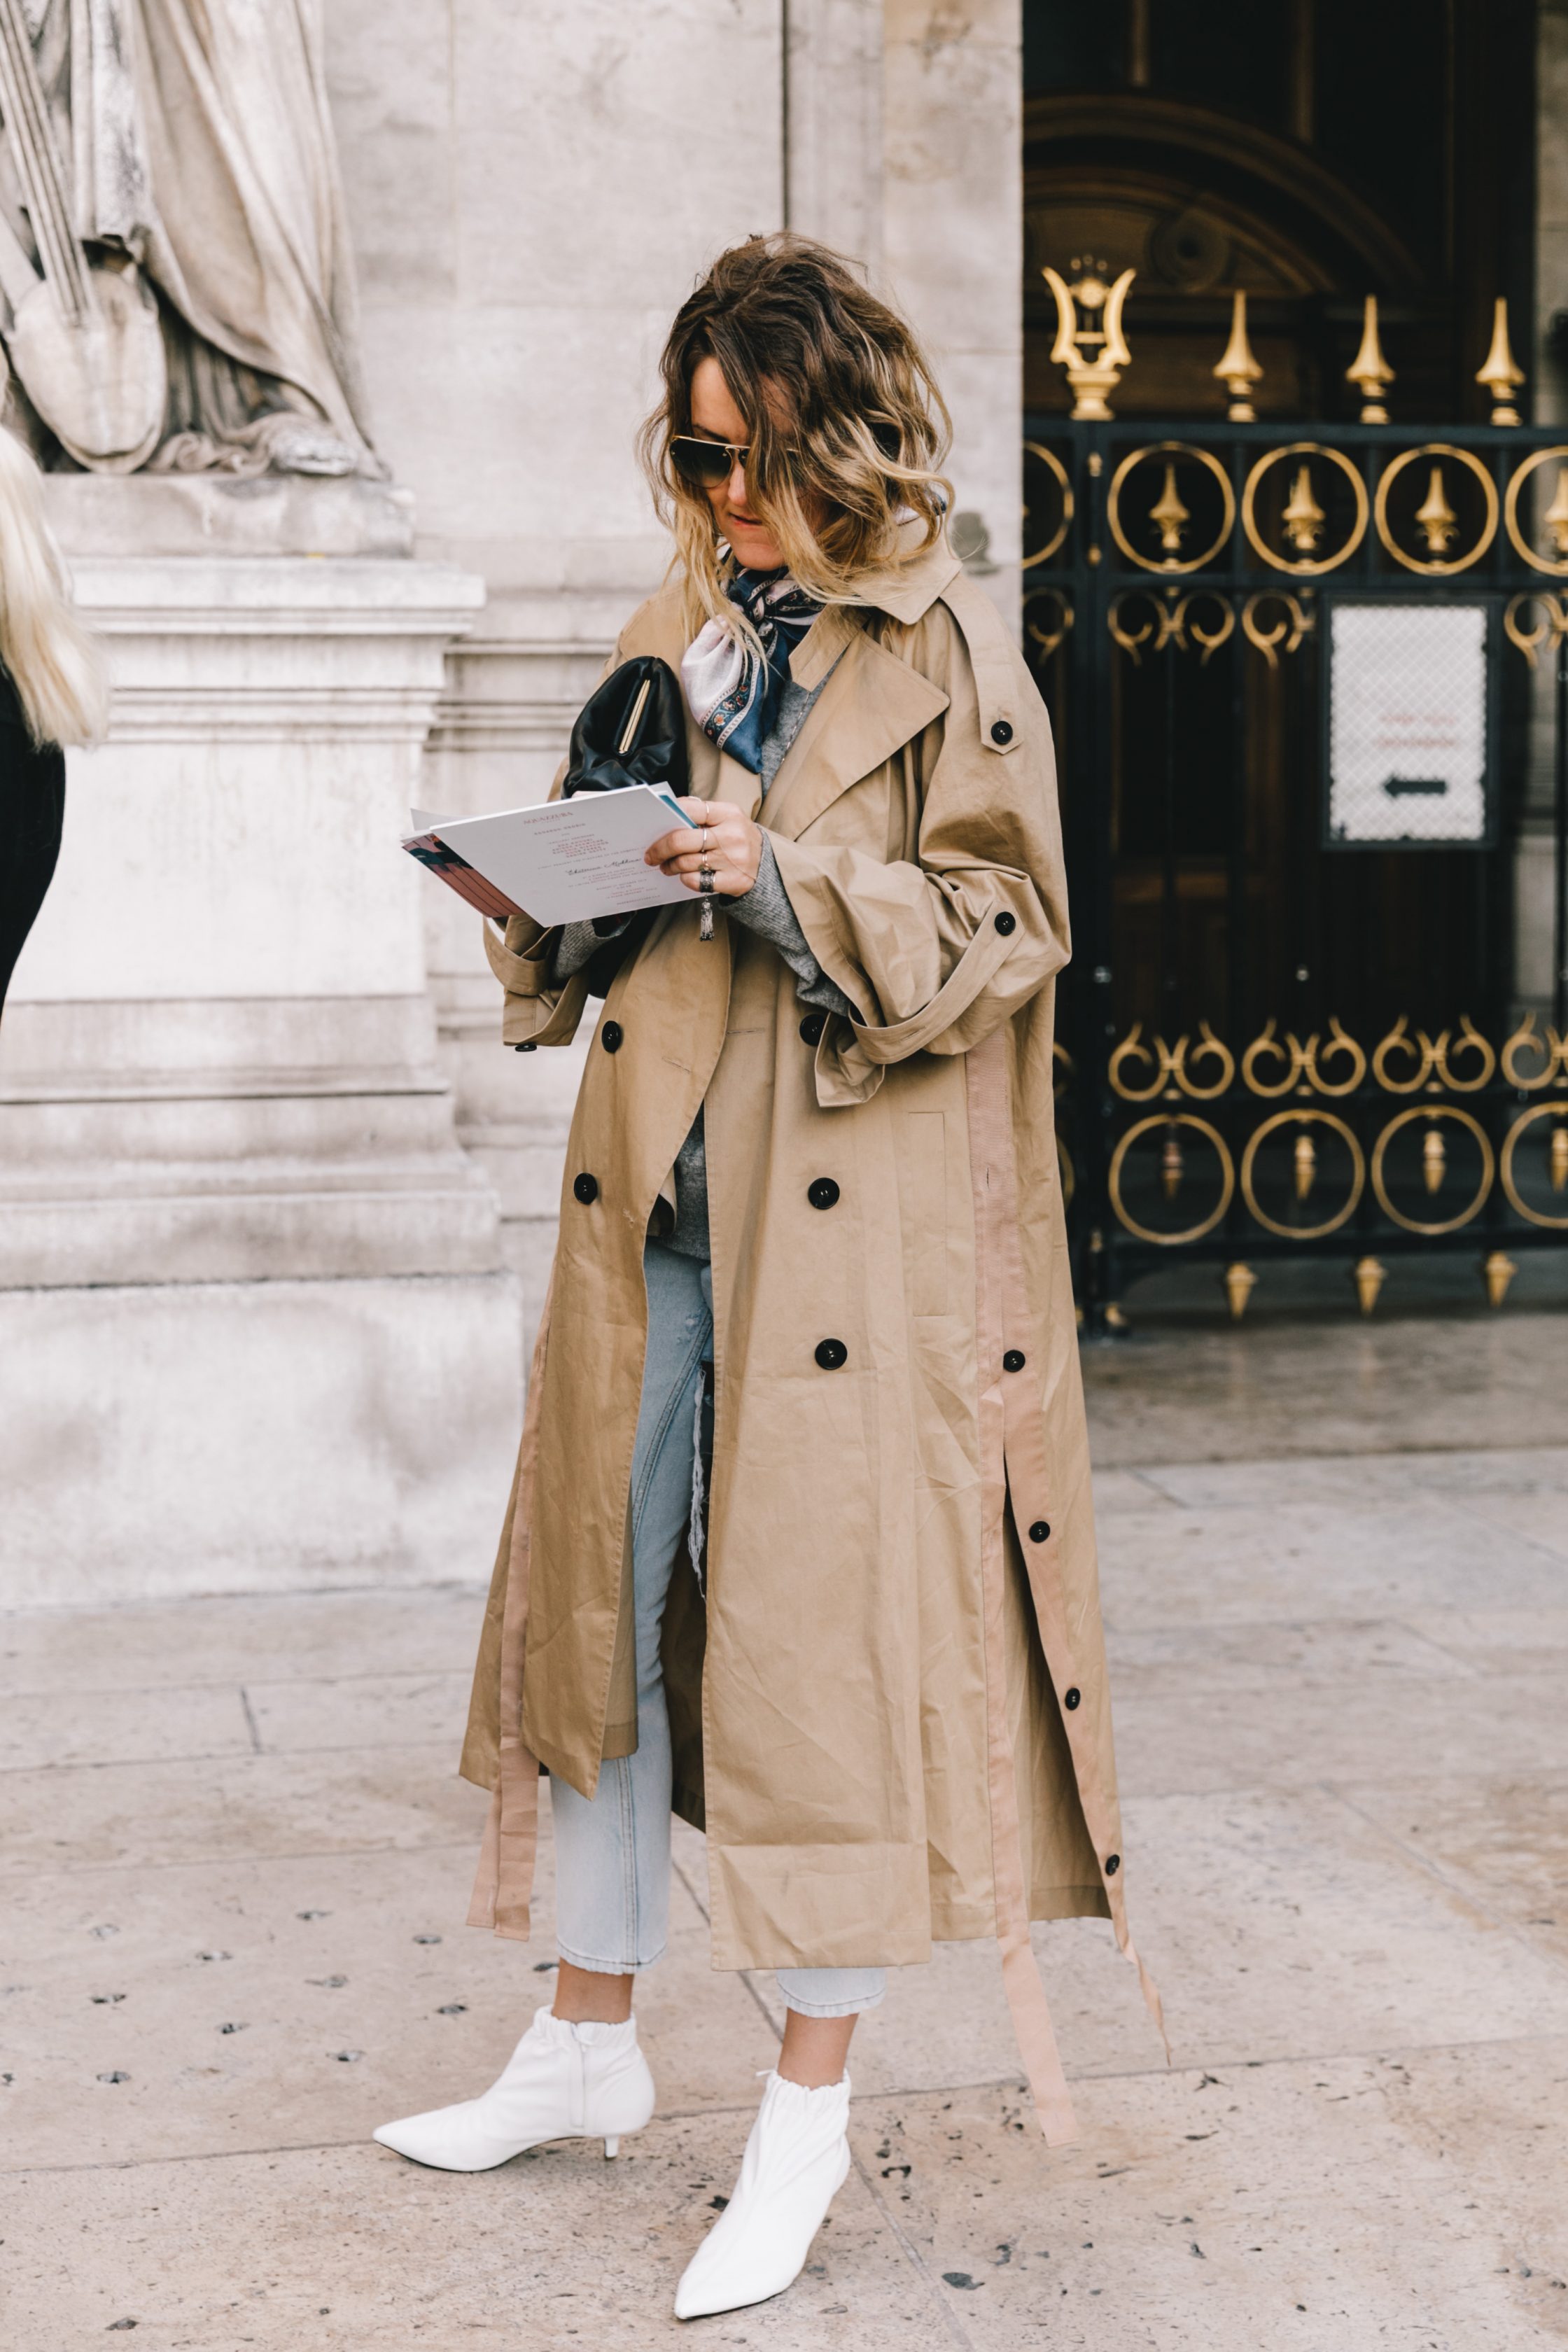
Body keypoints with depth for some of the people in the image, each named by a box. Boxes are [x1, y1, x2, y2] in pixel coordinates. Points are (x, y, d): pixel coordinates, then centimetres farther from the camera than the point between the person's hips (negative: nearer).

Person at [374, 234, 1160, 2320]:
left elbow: (1004, 931, -8)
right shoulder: (674, 636, 14)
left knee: (827, 1625, -1)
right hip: (658, 1198, 6)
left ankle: (811, 2108, 14)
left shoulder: (950, 652, -4)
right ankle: (591, 2045, 29)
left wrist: (790, 881, -20)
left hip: (856, 1220, -6)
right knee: (605, 1594, 11)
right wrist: (559, 903, -4)